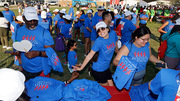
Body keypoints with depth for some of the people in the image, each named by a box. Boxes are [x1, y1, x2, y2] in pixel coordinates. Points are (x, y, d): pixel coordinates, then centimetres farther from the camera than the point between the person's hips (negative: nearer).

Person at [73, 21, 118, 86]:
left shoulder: (113, 33, -8)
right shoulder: (99, 41, -23)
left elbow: (115, 46, 11)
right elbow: (90, 55, -19)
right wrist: (81, 67, -18)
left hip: (107, 67, 6)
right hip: (98, 69, -6)